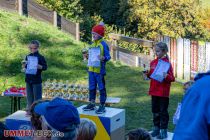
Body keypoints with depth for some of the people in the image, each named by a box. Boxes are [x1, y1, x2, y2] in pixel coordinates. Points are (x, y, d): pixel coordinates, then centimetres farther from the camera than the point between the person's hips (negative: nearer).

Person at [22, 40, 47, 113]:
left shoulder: (40, 57, -6)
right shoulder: (28, 57, 9)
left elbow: (45, 67, -7)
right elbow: (25, 66, 18)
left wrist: (40, 67, -26)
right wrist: (24, 66, -4)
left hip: (36, 80, -5)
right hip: (28, 79, 5)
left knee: (37, 96, -1)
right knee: (29, 96, 12)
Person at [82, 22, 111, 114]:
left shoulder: (103, 44, -11)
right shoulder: (92, 45, 13)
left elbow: (108, 56, -16)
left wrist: (103, 58, -33)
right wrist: (87, 56, 17)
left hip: (99, 70, -8)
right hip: (91, 70, 8)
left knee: (101, 88, -1)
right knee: (92, 87, 14)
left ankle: (102, 106, 4)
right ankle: (92, 104, 24)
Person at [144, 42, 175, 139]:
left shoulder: (167, 63, -13)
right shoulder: (153, 62, 6)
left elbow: (172, 78, -13)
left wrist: (167, 76, -33)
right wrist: (147, 74, -3)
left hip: (163, 92, -6)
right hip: (154, 91, 6)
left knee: (163, 111, 2)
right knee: (155, 110, 15)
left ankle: (164, 131, 10)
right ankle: (156, 129, 27)